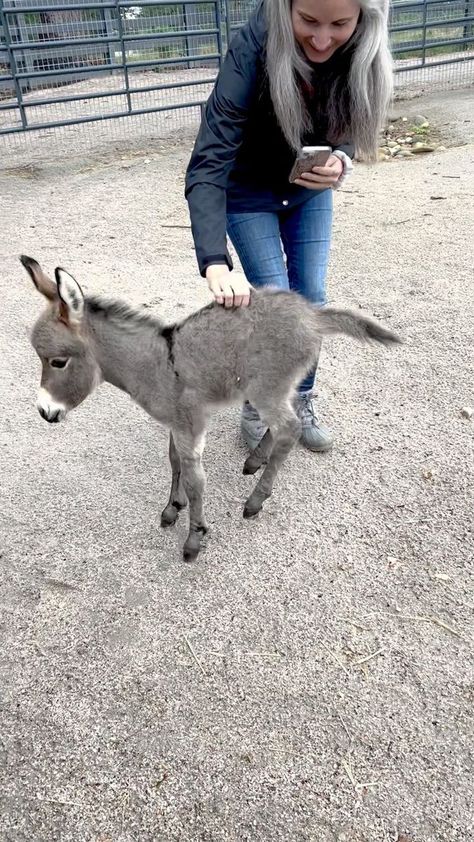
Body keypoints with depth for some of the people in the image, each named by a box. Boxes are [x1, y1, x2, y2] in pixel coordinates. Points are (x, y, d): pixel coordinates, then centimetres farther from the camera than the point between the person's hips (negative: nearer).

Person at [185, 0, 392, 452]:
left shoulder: (361, 46, -20)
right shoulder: (252, 49, -33)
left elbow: (350, 126, -3)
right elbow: (207, 165, -39)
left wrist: (340, 161, -28)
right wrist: (215, 262, -52)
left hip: (310, 190, 4)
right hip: (249, 194, -4)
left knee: (311, 299, 3)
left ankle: (301, 402, 24)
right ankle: (257, 406, 17)